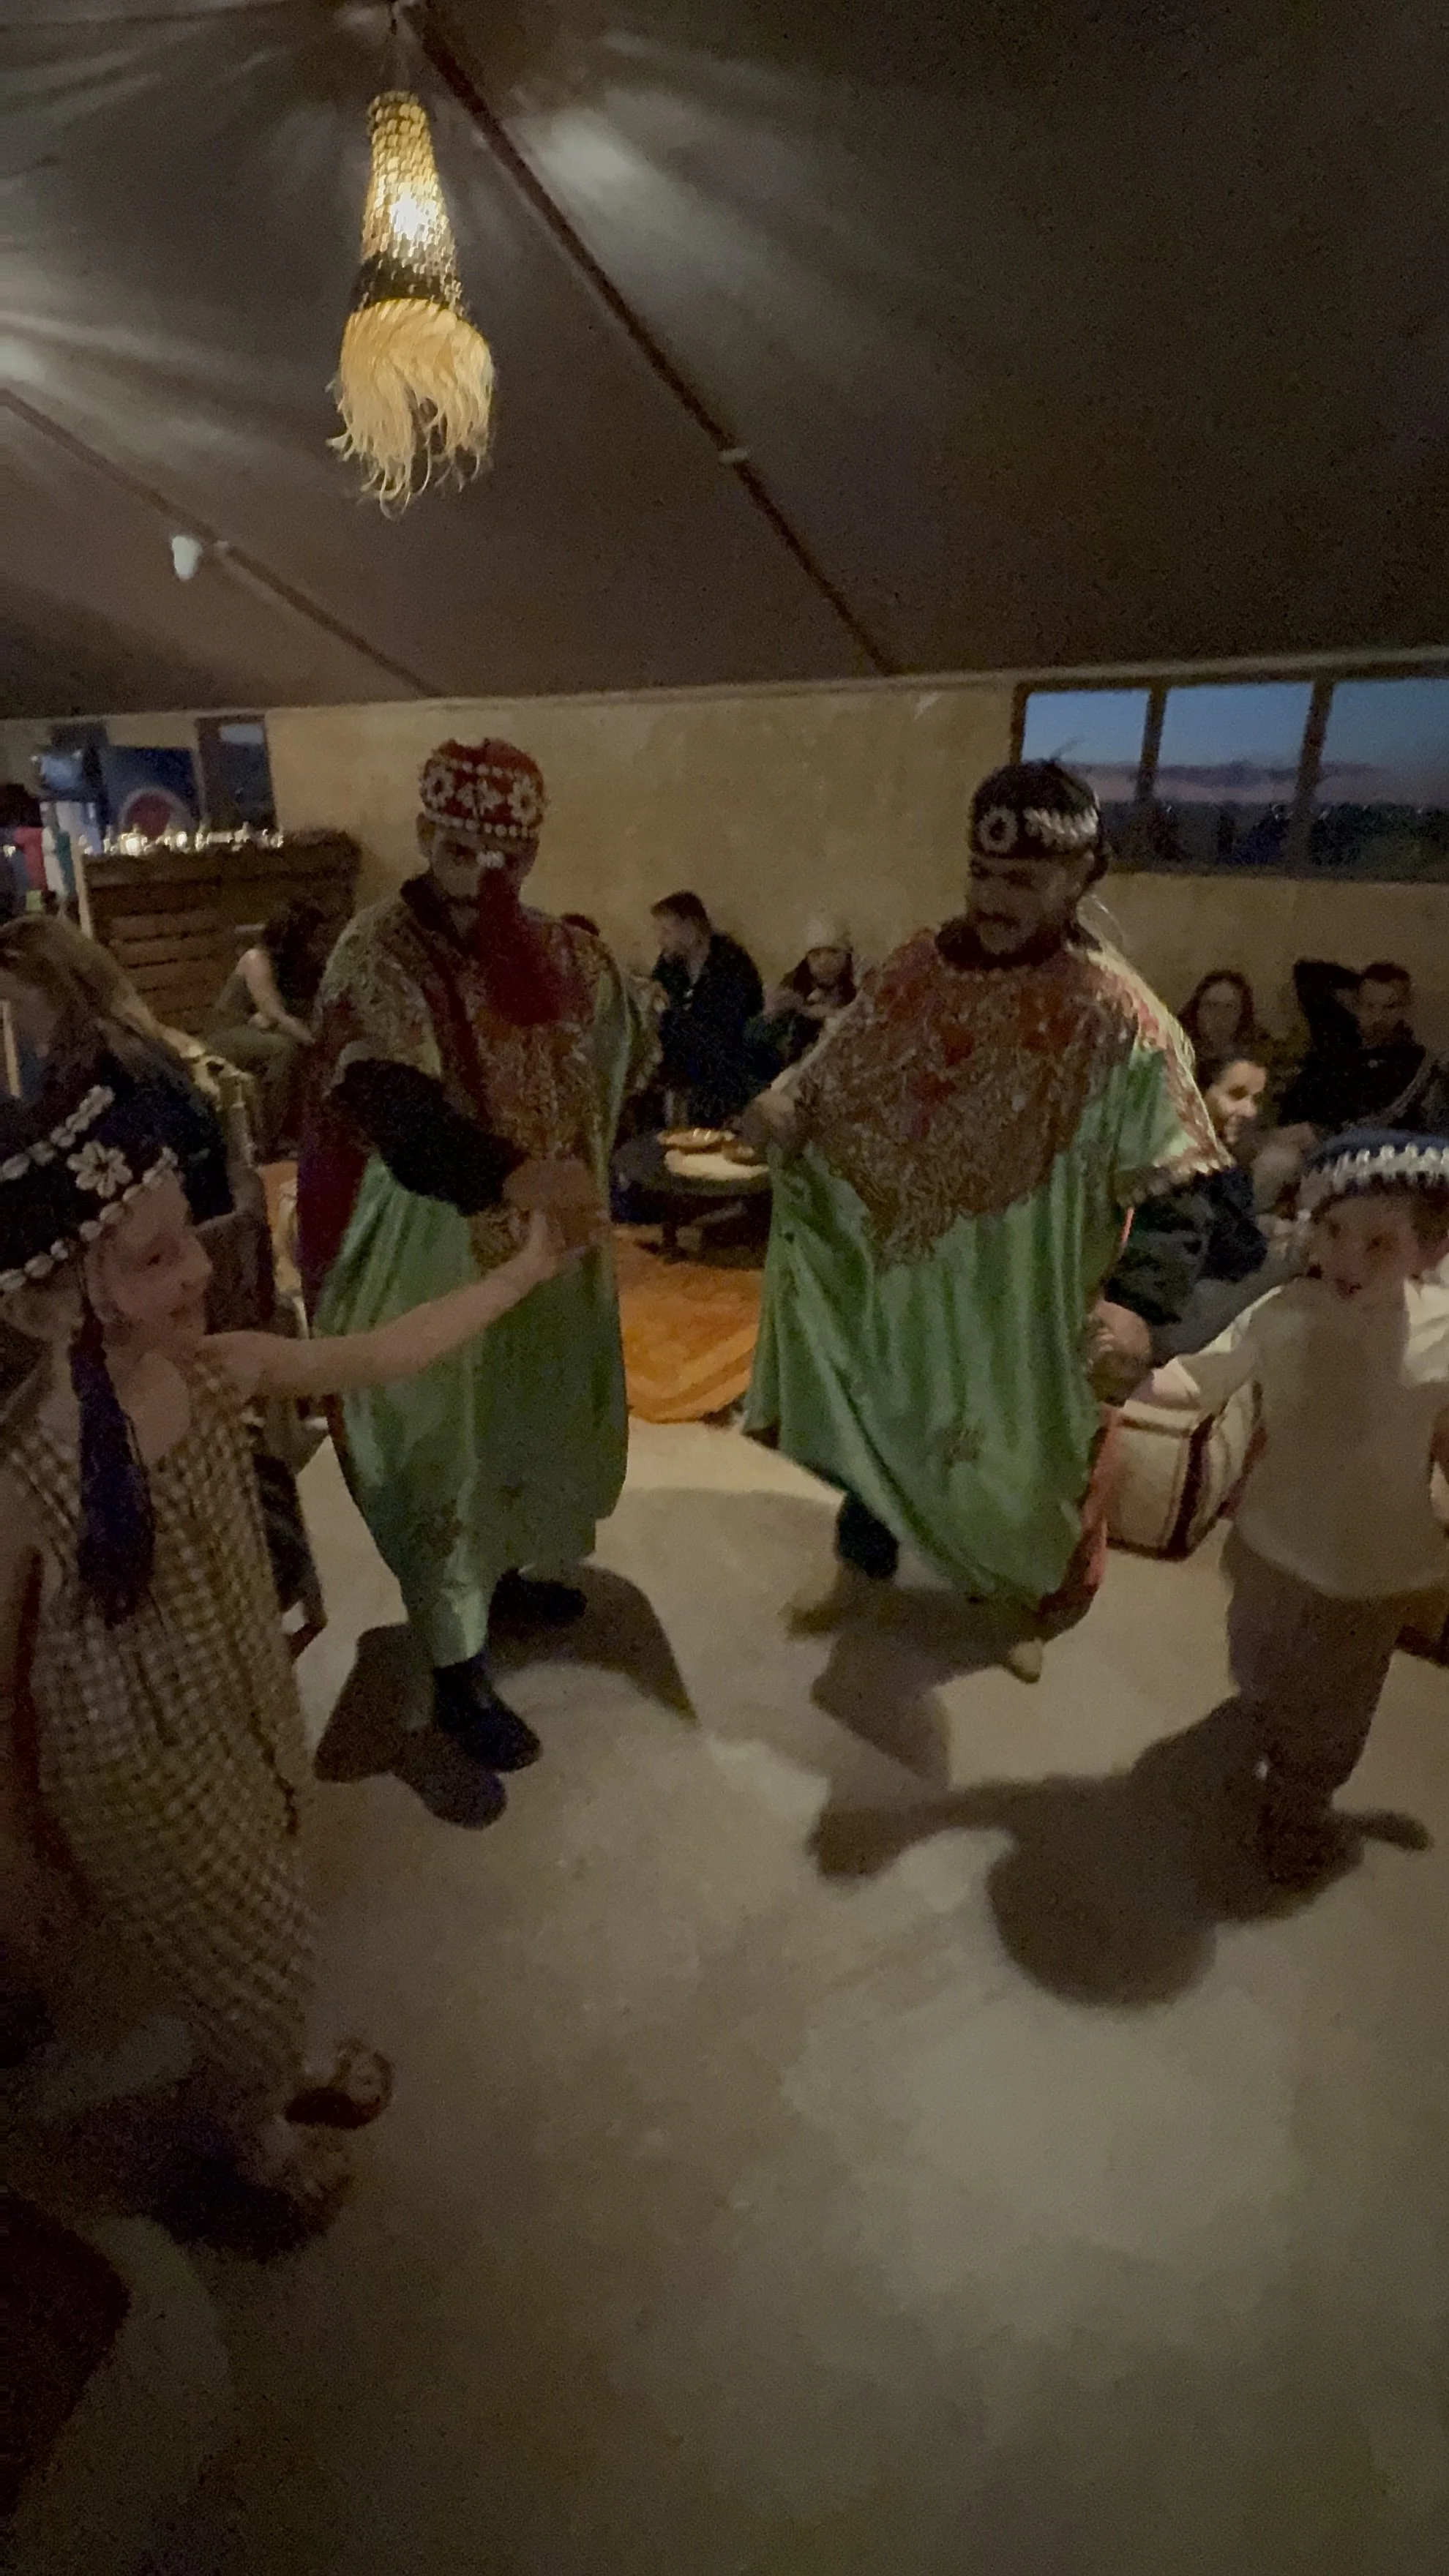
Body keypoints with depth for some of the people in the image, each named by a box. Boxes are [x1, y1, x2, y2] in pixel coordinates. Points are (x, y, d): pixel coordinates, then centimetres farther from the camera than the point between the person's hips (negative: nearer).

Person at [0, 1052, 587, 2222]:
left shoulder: (214, 1370, -19)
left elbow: (376, 1356, -2)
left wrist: (528, 1270, -1)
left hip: (254, 1717, 5)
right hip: (141, 1784, -5)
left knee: (271, 1945, 30)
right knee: (260, 1973, 19)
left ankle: (276, 2066, 63)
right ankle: (253, 2126, 55)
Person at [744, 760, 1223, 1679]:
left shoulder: (1116, 1016, -20)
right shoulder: (918, 971, -6)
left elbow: (1181, 1194, -21)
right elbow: (838, 1084, 4)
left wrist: (1149, 1313, -33)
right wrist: (788, 1106, -18)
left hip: (1031, 1303, -3)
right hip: (903, 1281, 3)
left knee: (1032, 1456, 18)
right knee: (877, 1424, 20)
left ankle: (1038, 1609, 48)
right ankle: (862, 1567, 49)